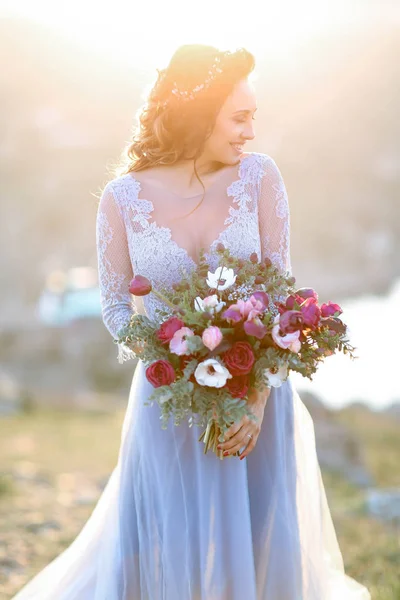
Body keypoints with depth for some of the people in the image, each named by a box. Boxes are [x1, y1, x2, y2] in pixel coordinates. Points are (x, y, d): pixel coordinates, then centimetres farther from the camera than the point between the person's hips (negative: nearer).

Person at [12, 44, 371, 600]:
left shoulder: (259, 176, -6)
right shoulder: (123, 197, -8)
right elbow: (116, 306, -1)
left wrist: (257, 395, -14)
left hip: (259, 394, 1)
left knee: (261, 541, 11)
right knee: (171, 548, 7)